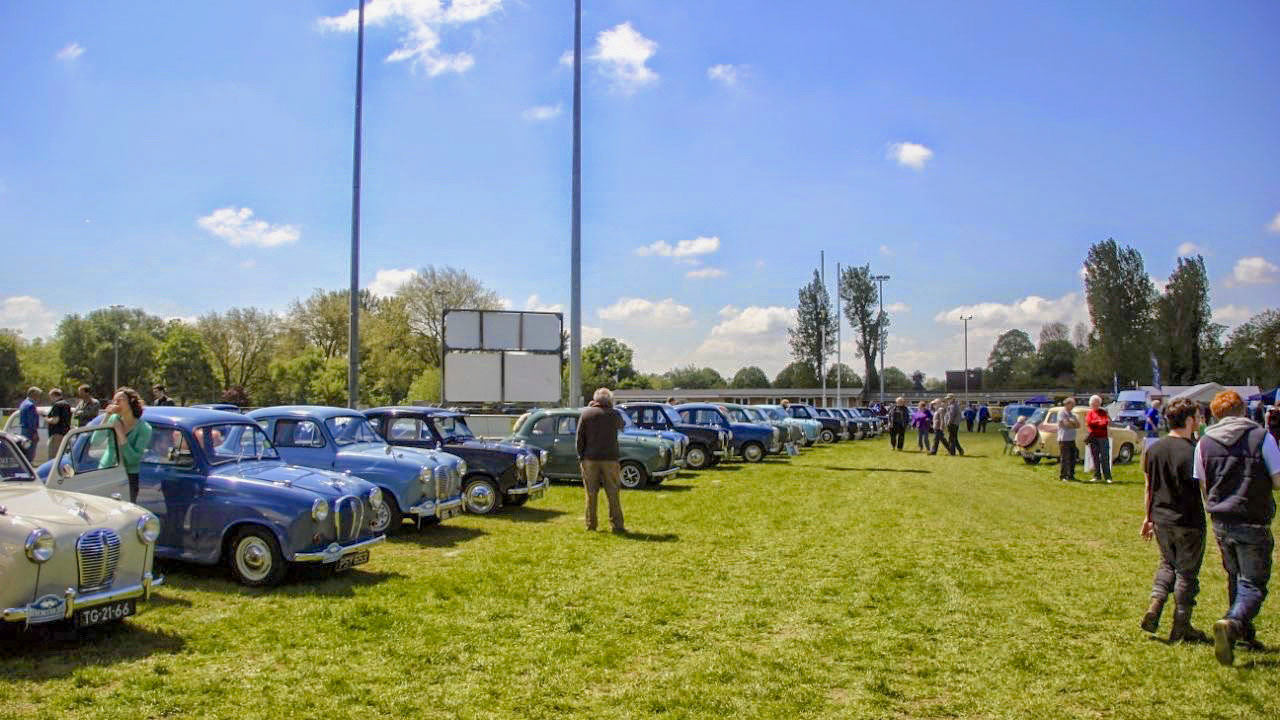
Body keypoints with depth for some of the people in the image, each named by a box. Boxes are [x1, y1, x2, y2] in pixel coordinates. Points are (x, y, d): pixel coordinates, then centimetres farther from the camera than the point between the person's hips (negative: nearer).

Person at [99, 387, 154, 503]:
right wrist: (106, 417, -11)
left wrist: (120, 434, -18)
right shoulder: (113, 419, 3)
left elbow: (133, 459, -15)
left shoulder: (144, 428, -8)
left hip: (129, 476, -3)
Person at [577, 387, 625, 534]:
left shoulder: (586, 413, 0)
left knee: (591, 493, 8)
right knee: (613, 493, 5)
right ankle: (617, 525, 4)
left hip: (590, 459, 1)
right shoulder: (614, 415, -2)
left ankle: (590, 524, 11)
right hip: (610, 459, -1)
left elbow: (580, 438, -1)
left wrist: (581, 456, 6)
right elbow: (621, 427, 20)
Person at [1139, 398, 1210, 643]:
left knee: (1168, 563, 23)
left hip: (1161, 520, 5)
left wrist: (1149, 516, 17)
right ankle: (1181, 627, 17)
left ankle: (1155, 606, 4)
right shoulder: (1192, 451, -17)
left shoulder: (1154, 449, 2)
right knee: (1187, 572, 8)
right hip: (1188, 522, -5)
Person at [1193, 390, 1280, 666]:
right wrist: (1256, 480, 13)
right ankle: (1232, 623, -24)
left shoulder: (1204, 442, 0)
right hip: (1253, 523, -4)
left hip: (1220, 522, 4)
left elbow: (1203, 486, 5)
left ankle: (1244, 632, 32)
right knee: (1253, 585, 1)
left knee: (1236, 578, 22)